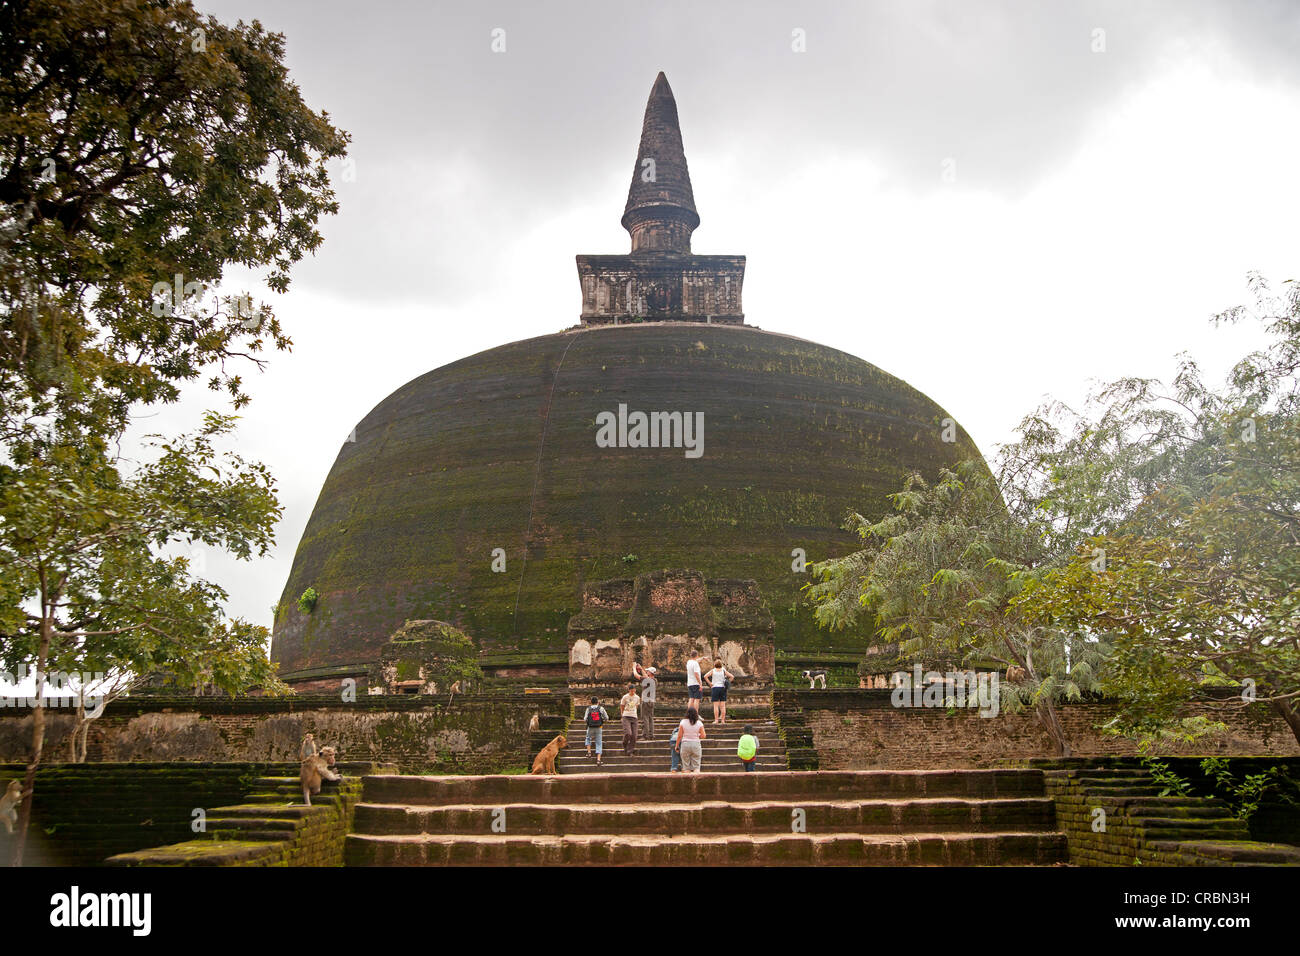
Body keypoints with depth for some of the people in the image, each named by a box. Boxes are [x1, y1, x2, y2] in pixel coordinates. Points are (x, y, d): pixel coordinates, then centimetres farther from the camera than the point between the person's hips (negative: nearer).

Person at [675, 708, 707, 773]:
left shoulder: (683, 722, -5)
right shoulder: (699, 723, -3)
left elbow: (679, 736, -3)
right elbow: (703, 736, -2)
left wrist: (677, 746, 7)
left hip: (685, 744, 0)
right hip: (696, 744, 0)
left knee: (686, 767, 7)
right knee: (696, 767, 5)